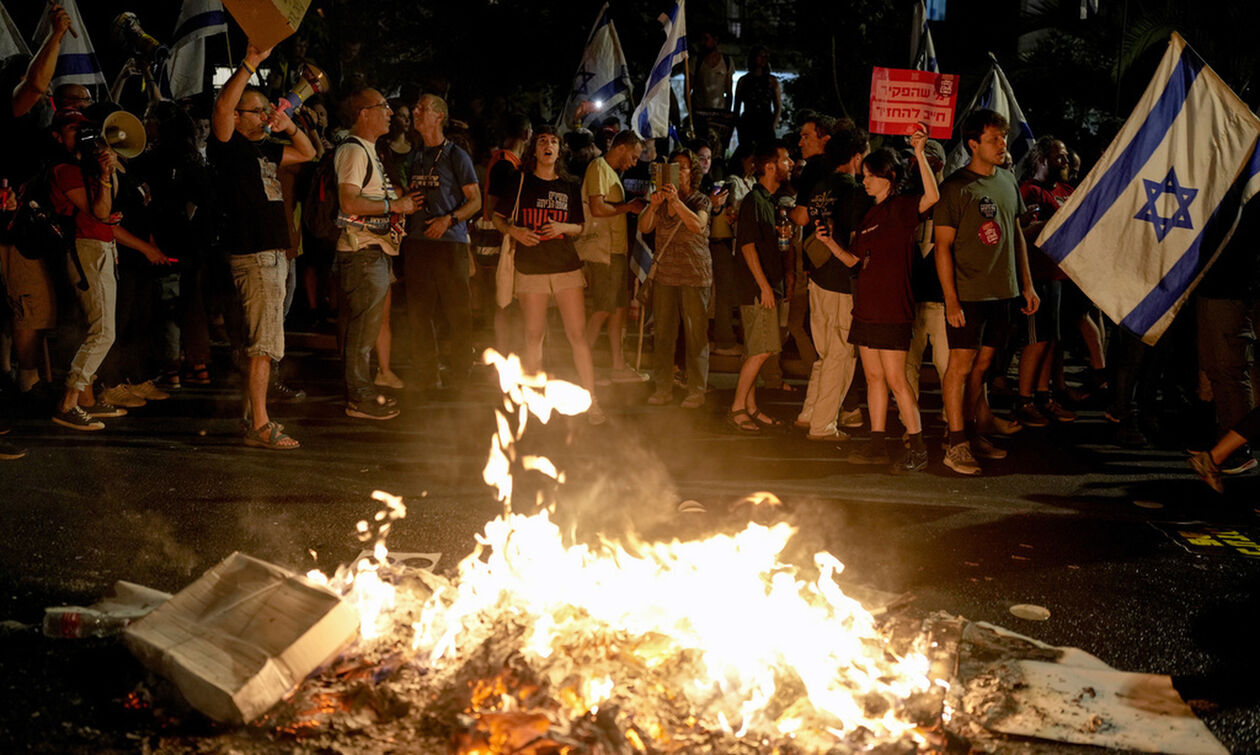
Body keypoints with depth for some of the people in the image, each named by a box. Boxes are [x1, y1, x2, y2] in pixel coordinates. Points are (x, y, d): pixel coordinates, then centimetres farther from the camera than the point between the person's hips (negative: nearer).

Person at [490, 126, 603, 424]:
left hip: (566, 265, 1)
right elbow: (498, 217, 9)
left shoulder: (570, 186, 10)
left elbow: (579, 227, 15)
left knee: (578, 334, -6)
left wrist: (564, 228, -7)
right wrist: (514, 231, -11)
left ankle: (591, 402, -3)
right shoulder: (520, 182, 4)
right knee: (533, 336, 3)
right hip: (530, 268, -1)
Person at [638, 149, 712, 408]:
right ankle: (663, 388, 14)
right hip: (664, 272, 4)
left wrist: (676, 202, -27)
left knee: (696, 333, -3)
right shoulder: (661, 198, 12)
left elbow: (697, 225, -18)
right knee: (663, 333, 5)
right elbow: (644, 228, 1)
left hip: (695, 274, -4)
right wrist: (653, 205, -16)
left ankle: (696, 391, 4)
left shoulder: (700, 200, 1)